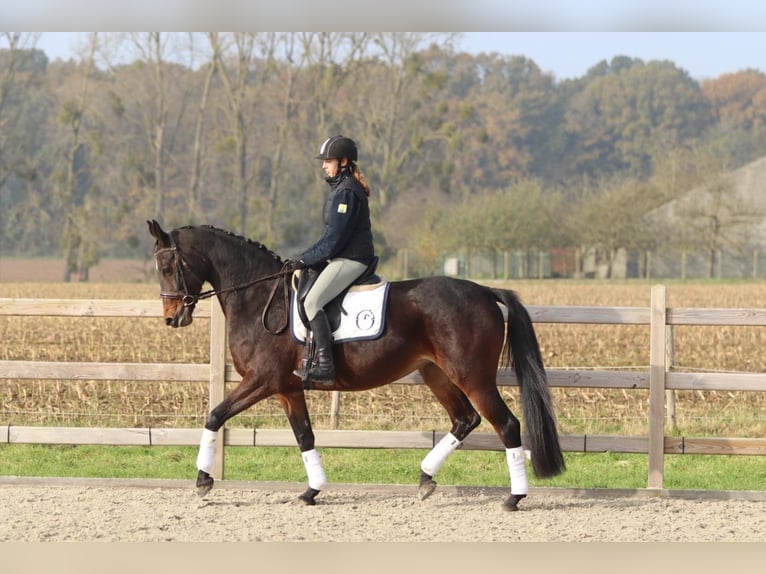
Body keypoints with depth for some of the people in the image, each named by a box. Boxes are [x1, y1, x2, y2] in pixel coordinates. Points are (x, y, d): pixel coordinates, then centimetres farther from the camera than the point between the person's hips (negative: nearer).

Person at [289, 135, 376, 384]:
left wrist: (305, 259, -11)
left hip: (350, 259, -11)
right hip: (342, 258, 11)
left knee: (312, 302, -20)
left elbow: (334, 239, -19)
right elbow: (332, 235, 21)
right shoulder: (341, 189, 16)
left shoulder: (346, 193, -17)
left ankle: (325, 365, -24)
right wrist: (306, 257, 12)